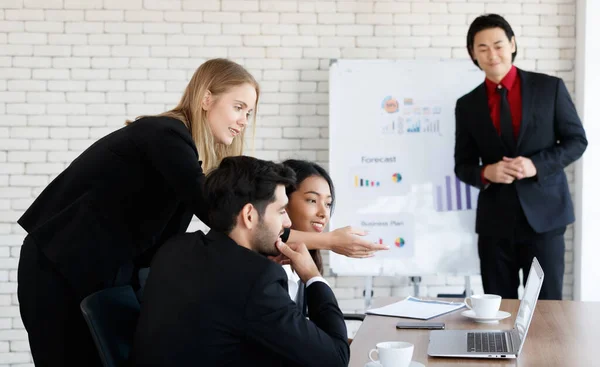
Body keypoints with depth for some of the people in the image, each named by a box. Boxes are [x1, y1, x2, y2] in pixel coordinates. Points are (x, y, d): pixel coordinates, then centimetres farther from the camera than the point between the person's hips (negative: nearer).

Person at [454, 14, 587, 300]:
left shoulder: (549, 87, 1)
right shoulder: (467, 105, 7)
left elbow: (576, 140, 3)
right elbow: (462, 166, 10)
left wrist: (536, 165, -14)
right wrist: (486, 172, -14)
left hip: (542, 212, -2)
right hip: (495, 219, 2)